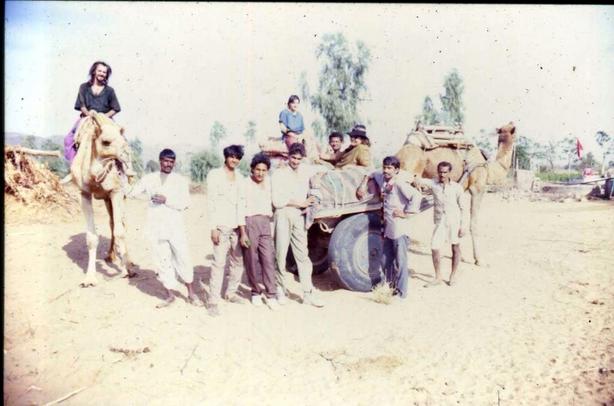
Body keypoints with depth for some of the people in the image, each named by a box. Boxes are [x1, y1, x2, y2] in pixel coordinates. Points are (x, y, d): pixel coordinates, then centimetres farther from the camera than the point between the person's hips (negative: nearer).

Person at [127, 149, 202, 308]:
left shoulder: (181, 180, 2)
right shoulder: (149, 179, 6)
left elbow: (185, 203, -6)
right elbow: (131, 193, 3)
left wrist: (166, 200, -16)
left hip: (175, 227, -1)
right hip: (156, 228, 1)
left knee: (183, 260, 3)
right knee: (163, 261, 7)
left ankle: (191, 293, 18)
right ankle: (169, 295, 21)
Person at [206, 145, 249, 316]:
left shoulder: (240, 178, 12)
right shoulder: (214, 175, -1)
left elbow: (241, 204, 7)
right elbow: (211, 202, -6)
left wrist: (242, 229, 1)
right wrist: (213, 228, -12)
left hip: (236, 226, 5)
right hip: (221, 226, -5)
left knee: (238, 261, 10)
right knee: (219, 263, -10)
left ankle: (231, 292, 26)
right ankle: (213, 300, -5)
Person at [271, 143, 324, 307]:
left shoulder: (306, 172, 13)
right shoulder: (279, 174, 1)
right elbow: (277, 201, -7)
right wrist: (300, 203, -6)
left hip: (300, 216, 3)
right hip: (283, 215, -3)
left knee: (302, 255, 3)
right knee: (281, 254, 1)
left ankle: (308, 294, 5)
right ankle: (280, 291, 14)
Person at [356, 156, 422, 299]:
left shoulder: (399, 183, -16)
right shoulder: (382, 178, 7)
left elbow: (417, 196, -26)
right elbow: (372, 174, 29)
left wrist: (406, 213, -19)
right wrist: (364, 183, 15)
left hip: (400, 230, -8)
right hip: (387, 229, 8)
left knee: (400, 262, 1)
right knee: (386, 261, 15)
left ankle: (401, 292, 9)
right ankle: (390, 286, 31)